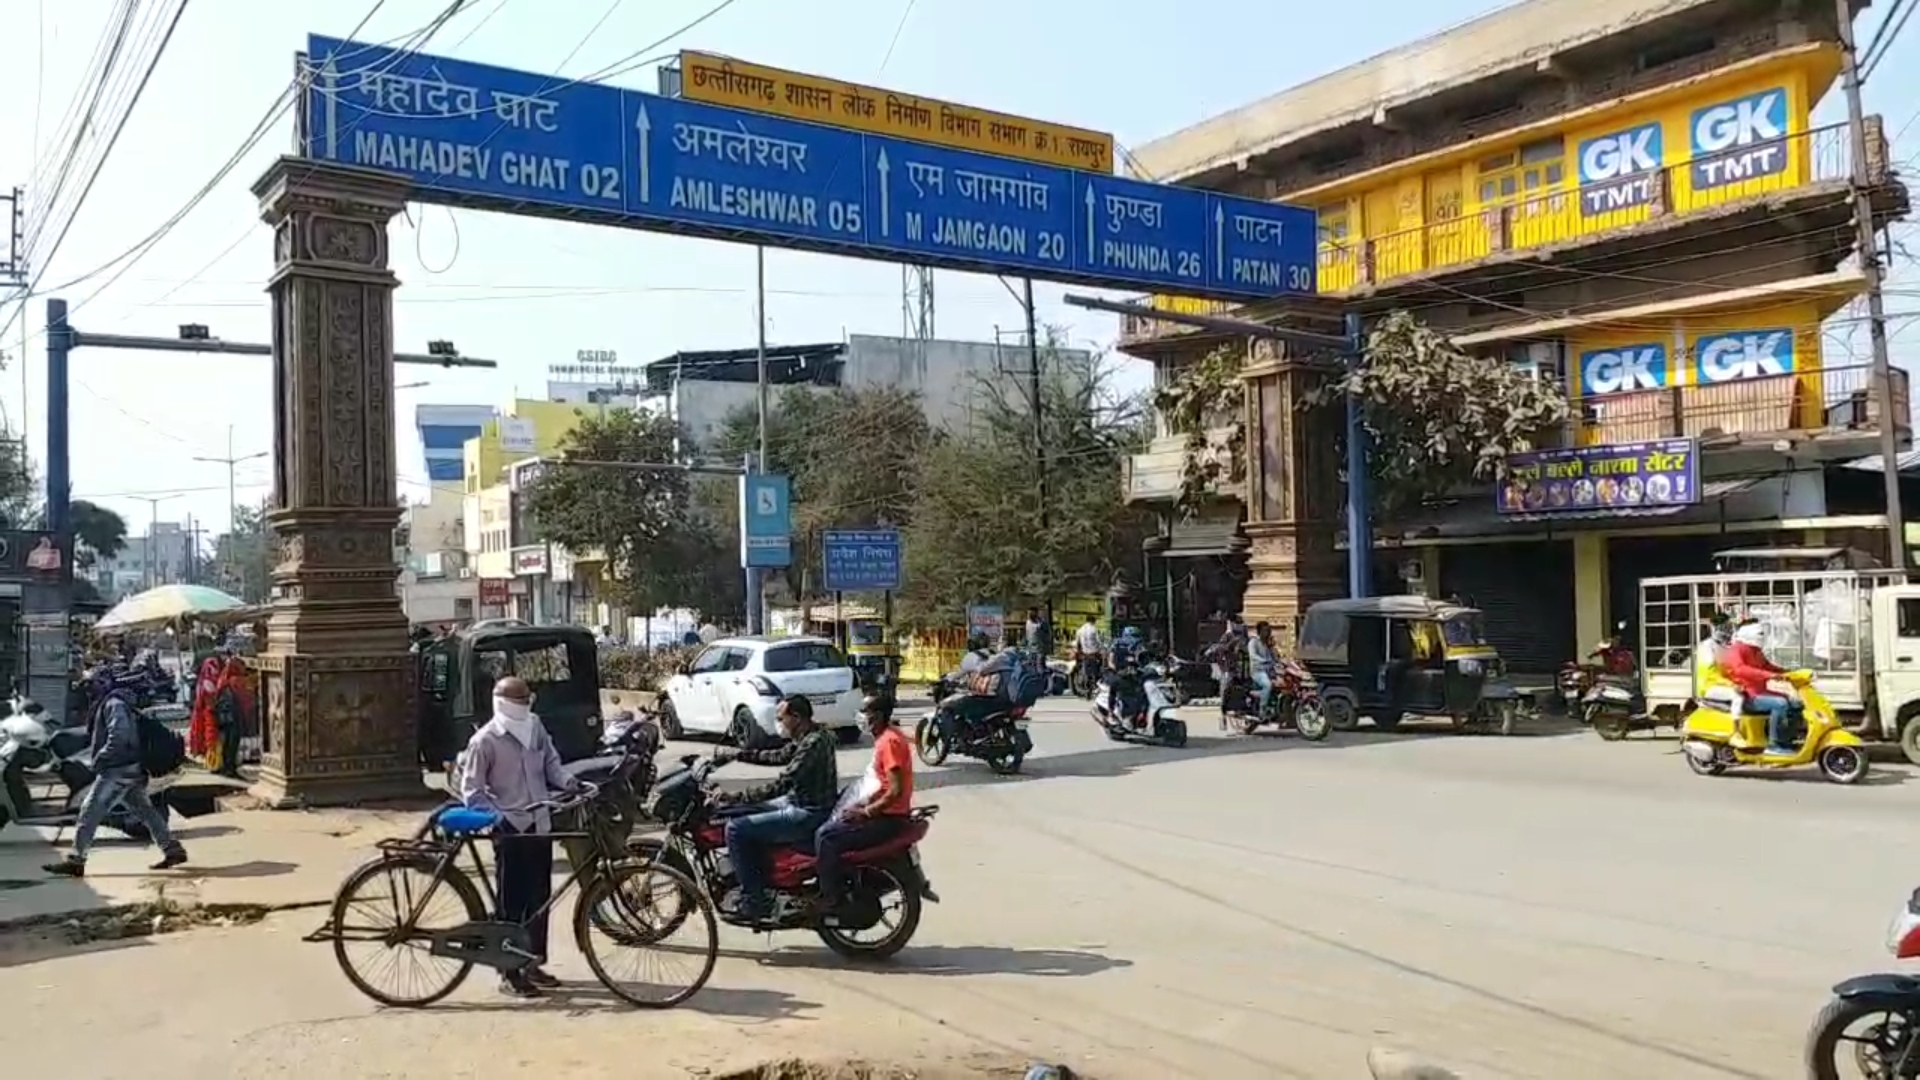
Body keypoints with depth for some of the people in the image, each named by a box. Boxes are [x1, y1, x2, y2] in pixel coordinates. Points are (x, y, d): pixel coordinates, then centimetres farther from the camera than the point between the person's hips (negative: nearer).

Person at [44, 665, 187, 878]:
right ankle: (173, 850, 12)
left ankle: (75, 860, -7)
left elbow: (119, 736, -24)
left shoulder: (114, 703, -11)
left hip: (118, 770, -10)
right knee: (145, 810, 11)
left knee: (90, 811, -8)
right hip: (130, 769, 10)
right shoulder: (111, 703, 21)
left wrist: (100, 758, -19)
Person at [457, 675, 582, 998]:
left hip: (539, 824, 6)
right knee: (512, 902, 0)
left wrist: (568, 782, -4)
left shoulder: (535, 726, 5)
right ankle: (509, 974, 9)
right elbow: (471, 791, -10)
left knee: (540, 896, 12)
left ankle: (534, 963, 25)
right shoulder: (485, 740, -12)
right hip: (510, 829, -6)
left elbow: (551, 762, 15)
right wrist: (497, 817, -22)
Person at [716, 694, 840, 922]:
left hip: (809, 815, -11)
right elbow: (778, 756, 20)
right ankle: (761, 881, 25)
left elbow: (780, 785, -28)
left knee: (736, 829, -13)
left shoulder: (813, 743, -24)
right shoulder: (806, 737, 7)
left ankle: (754, 901, -8)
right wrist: (737, 754, 12)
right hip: (800, 801, 11)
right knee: (744, 814, 20)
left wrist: (736, 798, -26)